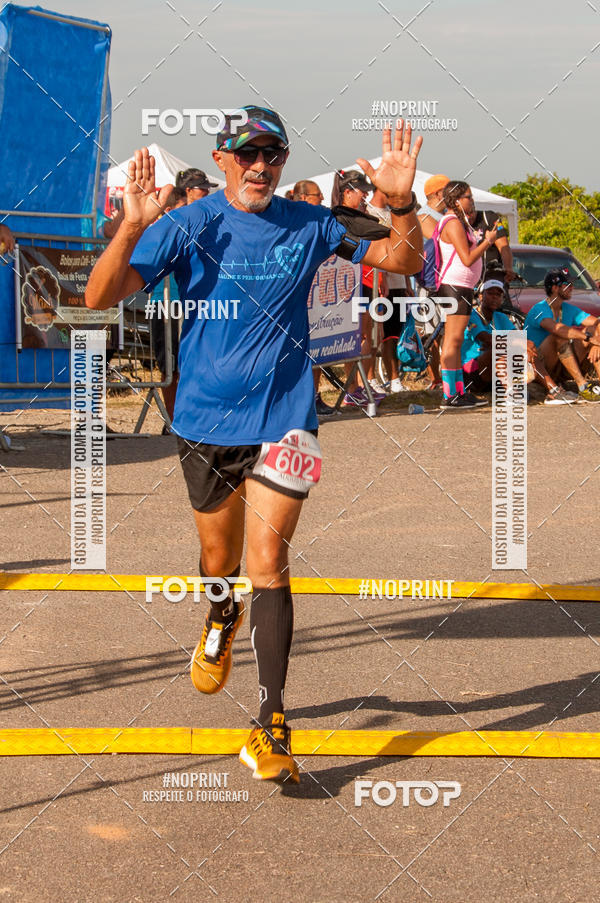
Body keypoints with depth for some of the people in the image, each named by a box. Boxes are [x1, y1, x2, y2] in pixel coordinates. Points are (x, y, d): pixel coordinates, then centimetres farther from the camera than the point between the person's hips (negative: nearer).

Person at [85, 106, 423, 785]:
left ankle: (271, 728, -11)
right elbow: (100, 296, -14)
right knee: (220, 562, 16)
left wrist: (402, 202, -15)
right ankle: (221, 622, 53)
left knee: (268, 559, -12)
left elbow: (403, 262, 4)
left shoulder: (308, 226, -1)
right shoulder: (186, 227, -5)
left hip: (283, 418, -1)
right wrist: (133, 226, -30)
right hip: (205, 419, 1)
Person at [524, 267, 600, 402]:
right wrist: (589, 337, -38)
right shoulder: (539, 310, -12)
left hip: (562, 368, 7)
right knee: (560, 335, -32)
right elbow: (554, 328, -33)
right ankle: (583, 387, -39)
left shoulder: (569, 310, 11)